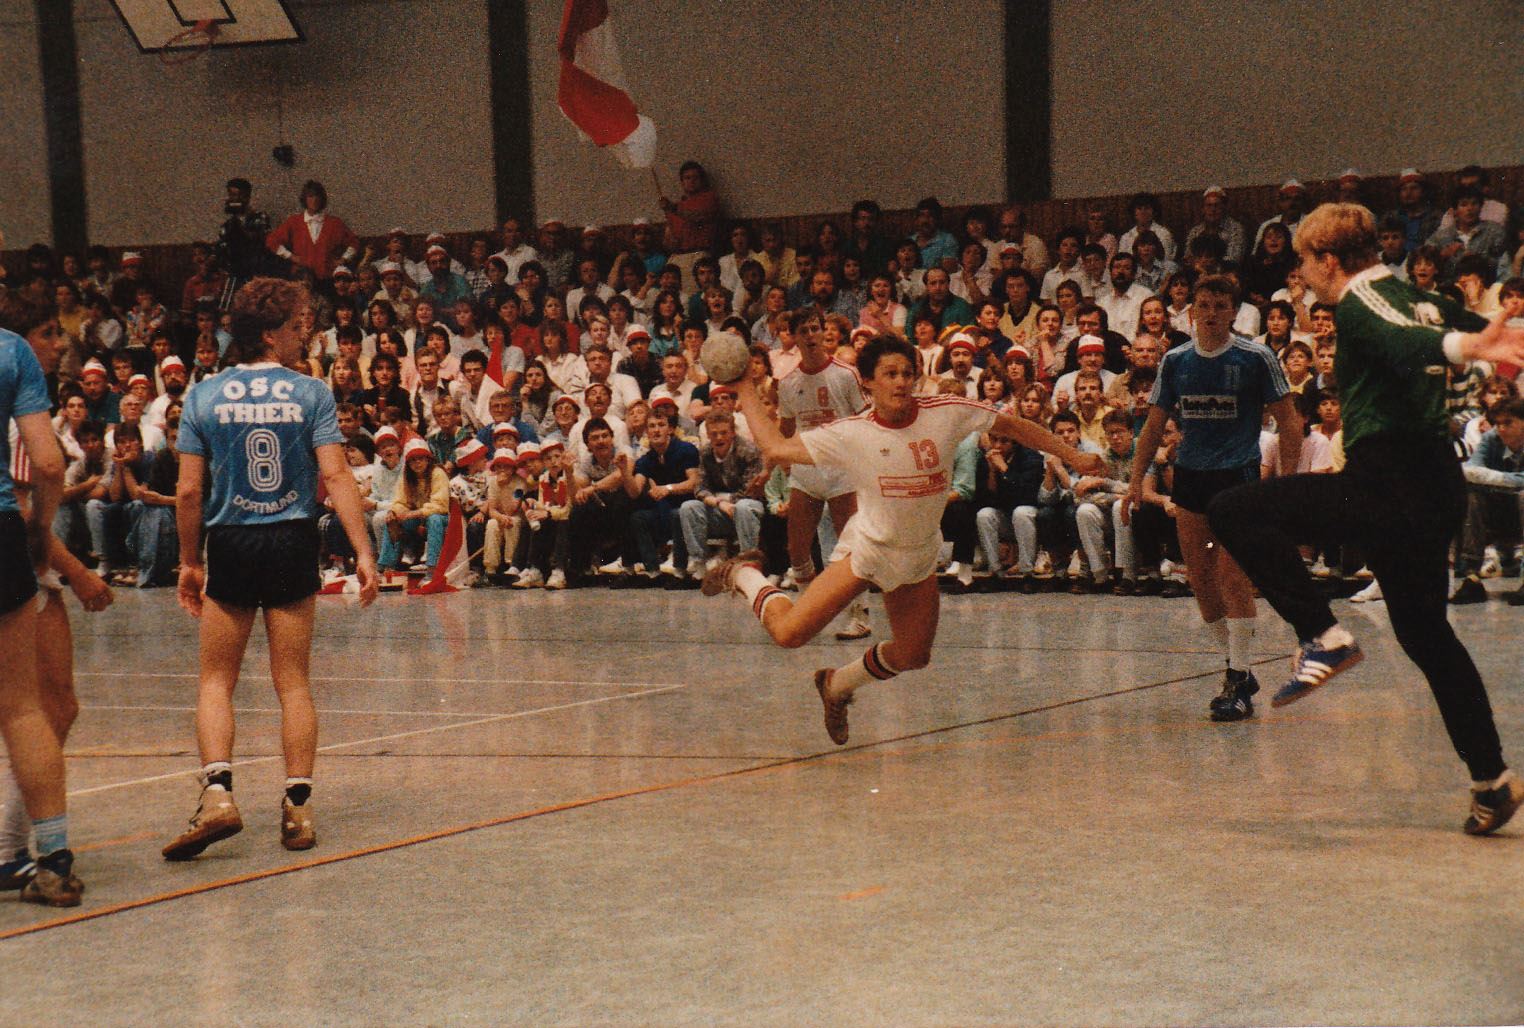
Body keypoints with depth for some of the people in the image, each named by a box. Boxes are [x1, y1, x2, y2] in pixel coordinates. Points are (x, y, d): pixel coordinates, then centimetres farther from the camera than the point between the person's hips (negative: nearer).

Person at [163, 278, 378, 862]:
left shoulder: (204, 397, 1)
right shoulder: (310, 394, -2)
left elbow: (188, 491, -1)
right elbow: (335, 475, -10)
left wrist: (189, 562, 8)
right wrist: (363, 553, -10)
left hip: (230, 548, 0)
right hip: (293, 541, 0)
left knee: (216, 681, 9)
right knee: (292, 683, 8)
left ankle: (218, 795, -8)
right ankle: (298, 808, 6)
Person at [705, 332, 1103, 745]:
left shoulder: (946, 413, -12)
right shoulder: (850, 433, -16)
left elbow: (1012, 426, 0)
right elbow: (776, 448, -9)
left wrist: (1073, 456, -1)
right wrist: (746, 390, -7)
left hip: (920, 556, 4)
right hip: (868, 546, -3)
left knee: (913, 657, 10)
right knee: (789, 632, -16)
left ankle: (837, 685, 39)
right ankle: (745, 575, 17)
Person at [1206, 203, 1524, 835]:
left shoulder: (1358, 304, -7)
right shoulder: (1417, 300, 19)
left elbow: (1404, 342, -27)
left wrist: (1459, 347, -48)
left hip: (1387, 483, -9)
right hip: (1439, 490, 9)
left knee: (1233, 512, -10)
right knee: (1426, 634, 19)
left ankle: (1323, 638, -15)